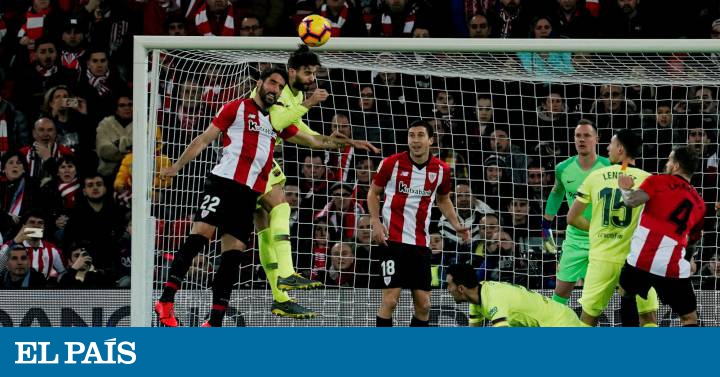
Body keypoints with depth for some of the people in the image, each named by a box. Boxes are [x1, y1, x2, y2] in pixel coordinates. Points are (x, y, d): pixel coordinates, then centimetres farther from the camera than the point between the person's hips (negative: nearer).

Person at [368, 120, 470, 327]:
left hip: (421, 243, 4)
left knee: (423, 305, 3)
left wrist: (456, 225, 6)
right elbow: (373, 192, 7)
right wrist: (376, 222, -8)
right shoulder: (392, 163, -6)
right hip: (392, 239, -4)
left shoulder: (441, 170, 3)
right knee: (390, 300, -10)